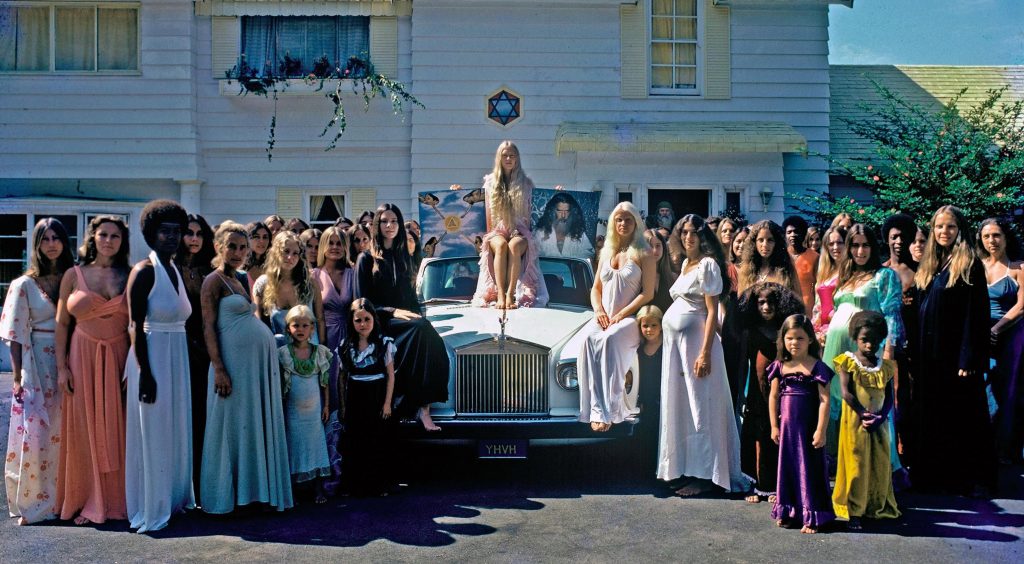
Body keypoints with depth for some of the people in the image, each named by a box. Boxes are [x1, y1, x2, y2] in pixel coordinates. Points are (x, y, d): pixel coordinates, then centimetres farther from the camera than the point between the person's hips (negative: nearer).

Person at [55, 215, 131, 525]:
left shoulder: (129, 277, 5)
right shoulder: (74, 275, 4)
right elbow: (62, 324, 4)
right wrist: (62, 368, -3)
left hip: (120, 360, 0)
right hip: (83, 359, 0)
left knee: (117, 431, 4)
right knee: (85, 430, 4)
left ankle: (117, 499, 15)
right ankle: (87, 502, 14)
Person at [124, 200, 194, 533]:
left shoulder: (176, 271, 12)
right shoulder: (144, 271, -11)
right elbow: (136, 326, -15)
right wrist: (144, 371, -20)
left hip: (178, 358, 8)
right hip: (152, 358, -8)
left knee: (176, 432, 14)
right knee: (152, 433, 0)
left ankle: (174, 499, 26)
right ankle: (150, 510, 10)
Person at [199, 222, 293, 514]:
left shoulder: (241, 279, 17)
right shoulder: (215, 280, -5)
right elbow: (208, 327, -12)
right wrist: (218, 369, -19)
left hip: (261, 360, 8)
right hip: (236, 361, -8)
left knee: (260, 424, 9)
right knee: (234, 424, -1)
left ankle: (254, 490, 17)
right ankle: (228, 495, 9)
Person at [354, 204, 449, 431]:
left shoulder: (404, 257, 21)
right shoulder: (366, 259, 5)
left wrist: (416, 315, -1)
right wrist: (393, 311, -15)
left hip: (406, 319, 4)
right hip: (380, 323, -4)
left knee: (433, 343, -31)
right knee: (422, 328, -35)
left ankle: (422, 404, -38)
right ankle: (421, 405, -35)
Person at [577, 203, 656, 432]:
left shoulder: (644, 254, 2)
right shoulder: (607, 252, 20)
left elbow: (648, 293, -6)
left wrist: (621, 315, -14)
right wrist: (598, 310, -1)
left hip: (630, 318, -4)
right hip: (604, 317, 5)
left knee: (610, 340, -38)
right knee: (587, 339, -30)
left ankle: (609, 411, -38)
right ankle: (597, 410, -38)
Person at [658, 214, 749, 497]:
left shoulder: (708, 264, -8)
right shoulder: (685, 264, 17)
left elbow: (712, 311, -14)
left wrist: (705, 353, -21)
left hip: (696, 341, -9)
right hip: (676, 342, 9)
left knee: (700, 407, -4)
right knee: (681, 407, 11)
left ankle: (705, 476, 1)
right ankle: (688, 470, 19)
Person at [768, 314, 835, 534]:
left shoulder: (817, 367, -9)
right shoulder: (780, 367, 3)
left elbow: (825, 400, -11)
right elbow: (773, 396, 8)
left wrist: (821, 430, -14)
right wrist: (774, 426, 6)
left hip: (809, 428, -4)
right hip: (786, 426, 4)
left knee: (810, 470, 2)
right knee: (787, 467, 12)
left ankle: (812, 517, 10)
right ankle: (786, 512, 24)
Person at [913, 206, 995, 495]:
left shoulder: (970, 265, -7)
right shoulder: (929, 266, 13)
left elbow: (977, 315, -12)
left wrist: (969, 359, -18)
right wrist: (915, 352, 9)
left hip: (956, 355, -6)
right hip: (929, 355, 7)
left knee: (963, 417, 2)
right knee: (931, 416, 11)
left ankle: (970, 478, 12)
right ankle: (935, 474, 21)